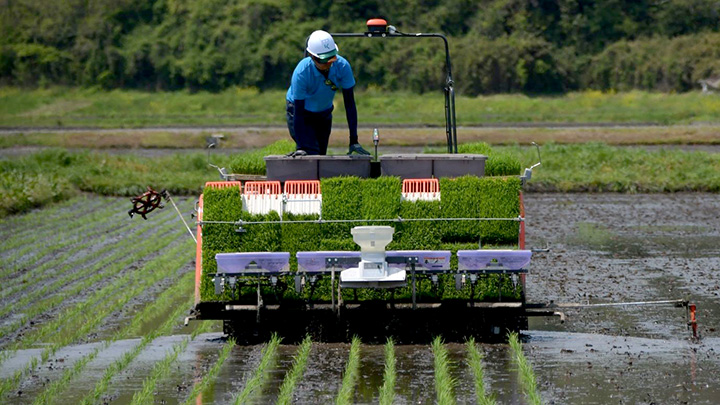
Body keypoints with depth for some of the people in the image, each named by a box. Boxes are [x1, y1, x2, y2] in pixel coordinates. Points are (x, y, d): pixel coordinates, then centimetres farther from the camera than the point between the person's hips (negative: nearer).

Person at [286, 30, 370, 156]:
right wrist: (300, 148, -37)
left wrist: (354, 141, -25)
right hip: (300, 110, -4)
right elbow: (298, 112, -32)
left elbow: (350, 104, -22)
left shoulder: (342, 66, -27)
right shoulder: (301, 72, -35)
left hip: (324, 113, 4)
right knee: (311, 154, -19)